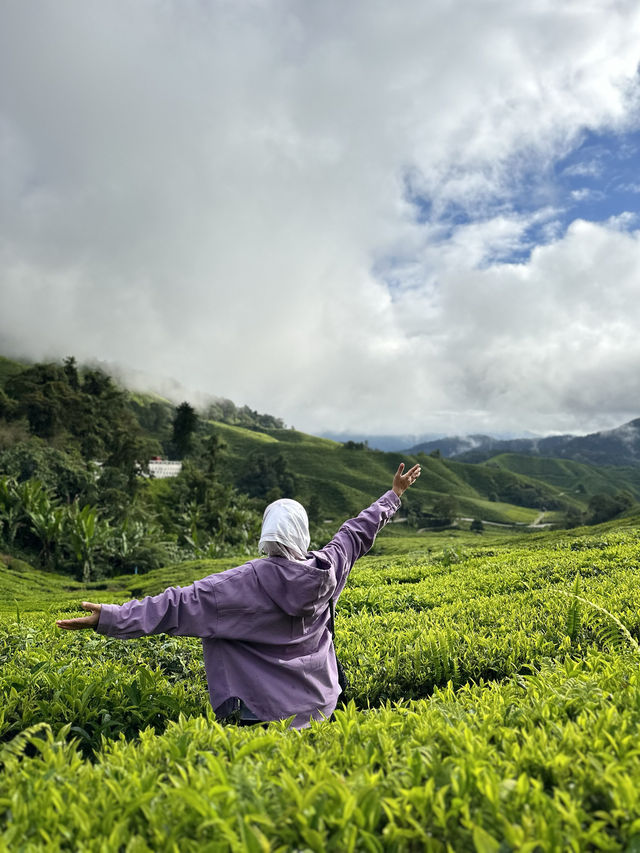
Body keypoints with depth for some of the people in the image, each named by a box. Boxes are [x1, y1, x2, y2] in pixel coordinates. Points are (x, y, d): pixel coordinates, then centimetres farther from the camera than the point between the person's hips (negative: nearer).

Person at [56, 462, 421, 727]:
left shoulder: (244, 583, -20)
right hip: (320, 707, 4)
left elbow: (180, 605, -22)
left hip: (266, 712, -4)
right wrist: (394, 495, 23)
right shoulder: (327, 570, -8)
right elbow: (358, 532, 7)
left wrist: (109, 617, -19)